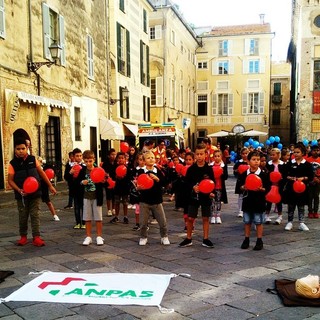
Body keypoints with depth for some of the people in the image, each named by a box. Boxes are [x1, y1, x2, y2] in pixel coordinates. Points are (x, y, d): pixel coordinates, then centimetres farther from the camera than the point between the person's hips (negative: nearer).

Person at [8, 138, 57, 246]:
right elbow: (10, 180, -5)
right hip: (21, 195, -1)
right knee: (23, 216, 10)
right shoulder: (13, 164, -5)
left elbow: (41, 173, 8)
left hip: (35, 193, 1)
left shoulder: (33, 160, 0)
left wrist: (50, 186, 9)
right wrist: (19, 190, -20)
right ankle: (23, 236, 26)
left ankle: (36, 237, 2)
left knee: (35, 215, 0)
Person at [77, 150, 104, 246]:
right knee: (87, 218, 9)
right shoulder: (82, 171, 0)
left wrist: (102, 182, -24)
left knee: (98, 218, 4)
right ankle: (88, 237, 19)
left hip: (96, 197, -2)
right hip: (87, 197, 2)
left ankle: (99, 236, 16)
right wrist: (82, 182, -15)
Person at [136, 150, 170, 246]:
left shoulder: (158, 171, 2)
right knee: (143, 222, 4)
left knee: (163, 221, 6)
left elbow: (164, 182, -8)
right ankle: (143, 237, 25)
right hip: (144, 200, -2)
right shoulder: (141, 171, -4)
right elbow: (138, 184, -7)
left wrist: (157, 179, -24)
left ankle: (164, 237, 25)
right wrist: (138, 187, -28)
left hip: (157, 200, 2)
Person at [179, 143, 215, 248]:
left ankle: (205, 239, 19)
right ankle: (188, 239, 18)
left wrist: (212, 192, -16)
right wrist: (193, 187, -19)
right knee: (190, 218, 4)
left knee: (205, 218, 8)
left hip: (206, 196, 0)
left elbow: (213, 182, -1)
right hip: (194, 196, 0)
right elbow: (187, 182, -2)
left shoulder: (209, 169, -5)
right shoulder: (191, 169, -5)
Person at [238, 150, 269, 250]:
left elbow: (267, 188, -5)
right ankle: (246, 239, 23)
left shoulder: (263, 174, -6)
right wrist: (243, 187, -15)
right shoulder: (244, 174, 1)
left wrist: (261, 189, -24)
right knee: (247, 221, 12)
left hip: (259, 201, -2)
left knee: (258, 222, 5)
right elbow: (240, 186, 6)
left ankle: (259, 241, 16)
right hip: (247, 200, 3)